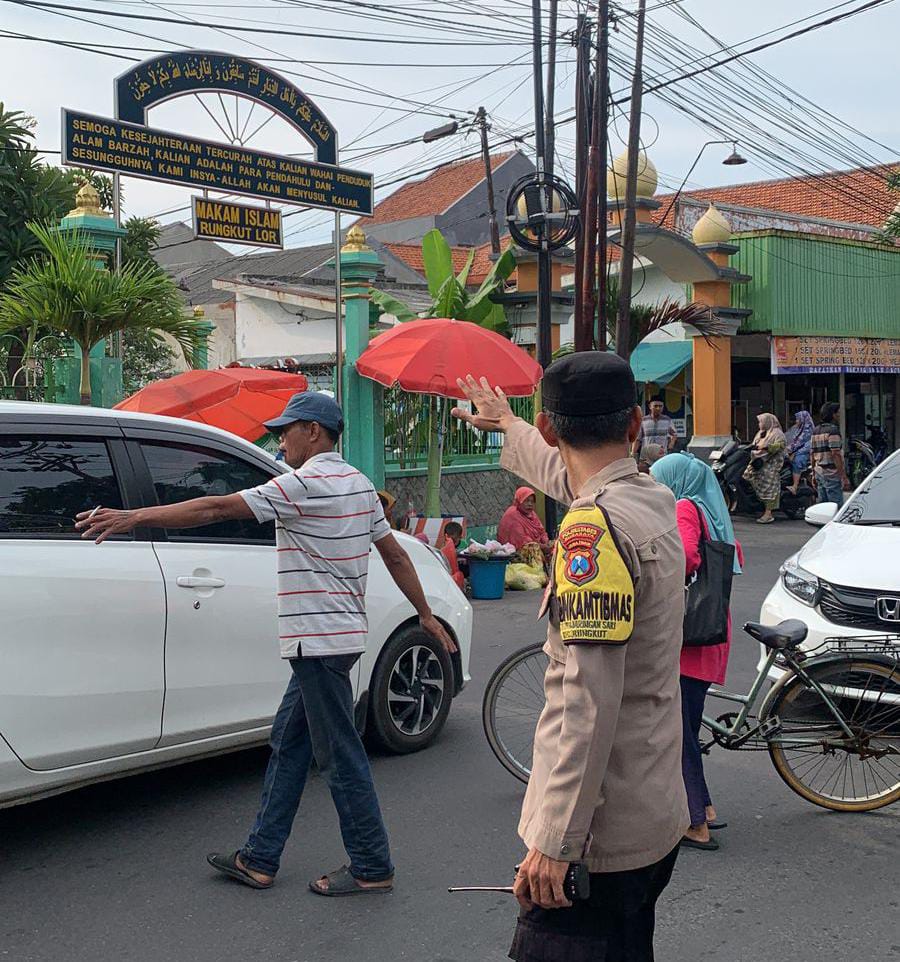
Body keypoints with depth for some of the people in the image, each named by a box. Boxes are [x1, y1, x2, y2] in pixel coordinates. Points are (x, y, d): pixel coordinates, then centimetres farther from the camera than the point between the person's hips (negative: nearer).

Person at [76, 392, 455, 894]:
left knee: (341, 756, 0)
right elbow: (396, 554, 16)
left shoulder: (306, 483, -15)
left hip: (319, 640, -10)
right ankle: (260, 859, 21)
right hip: (334, 637, 10)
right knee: (288, 744, 14)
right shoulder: (359, 483, 12)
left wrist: (134, 518, -15)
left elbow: (216, 509, -18)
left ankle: (373, 868, 10)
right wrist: (426, 615, 24)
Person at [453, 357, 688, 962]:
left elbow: (590, 702, -26)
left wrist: (555, 843, -23)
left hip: (601, 836, -9)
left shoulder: (595, 526, -21)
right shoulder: (654, 500, 6)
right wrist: (507, 426, 48)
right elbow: (567, 475, 30)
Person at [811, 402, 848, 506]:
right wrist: (844, 476, -17)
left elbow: (813, 455, 16)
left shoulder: (816, 431, 13)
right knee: (837, 507, -8)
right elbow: (836, 455, -18)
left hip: (819, 473, 8)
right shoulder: (833, 430, -12)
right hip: (832, 474, -8)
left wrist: (814, 474, 22)